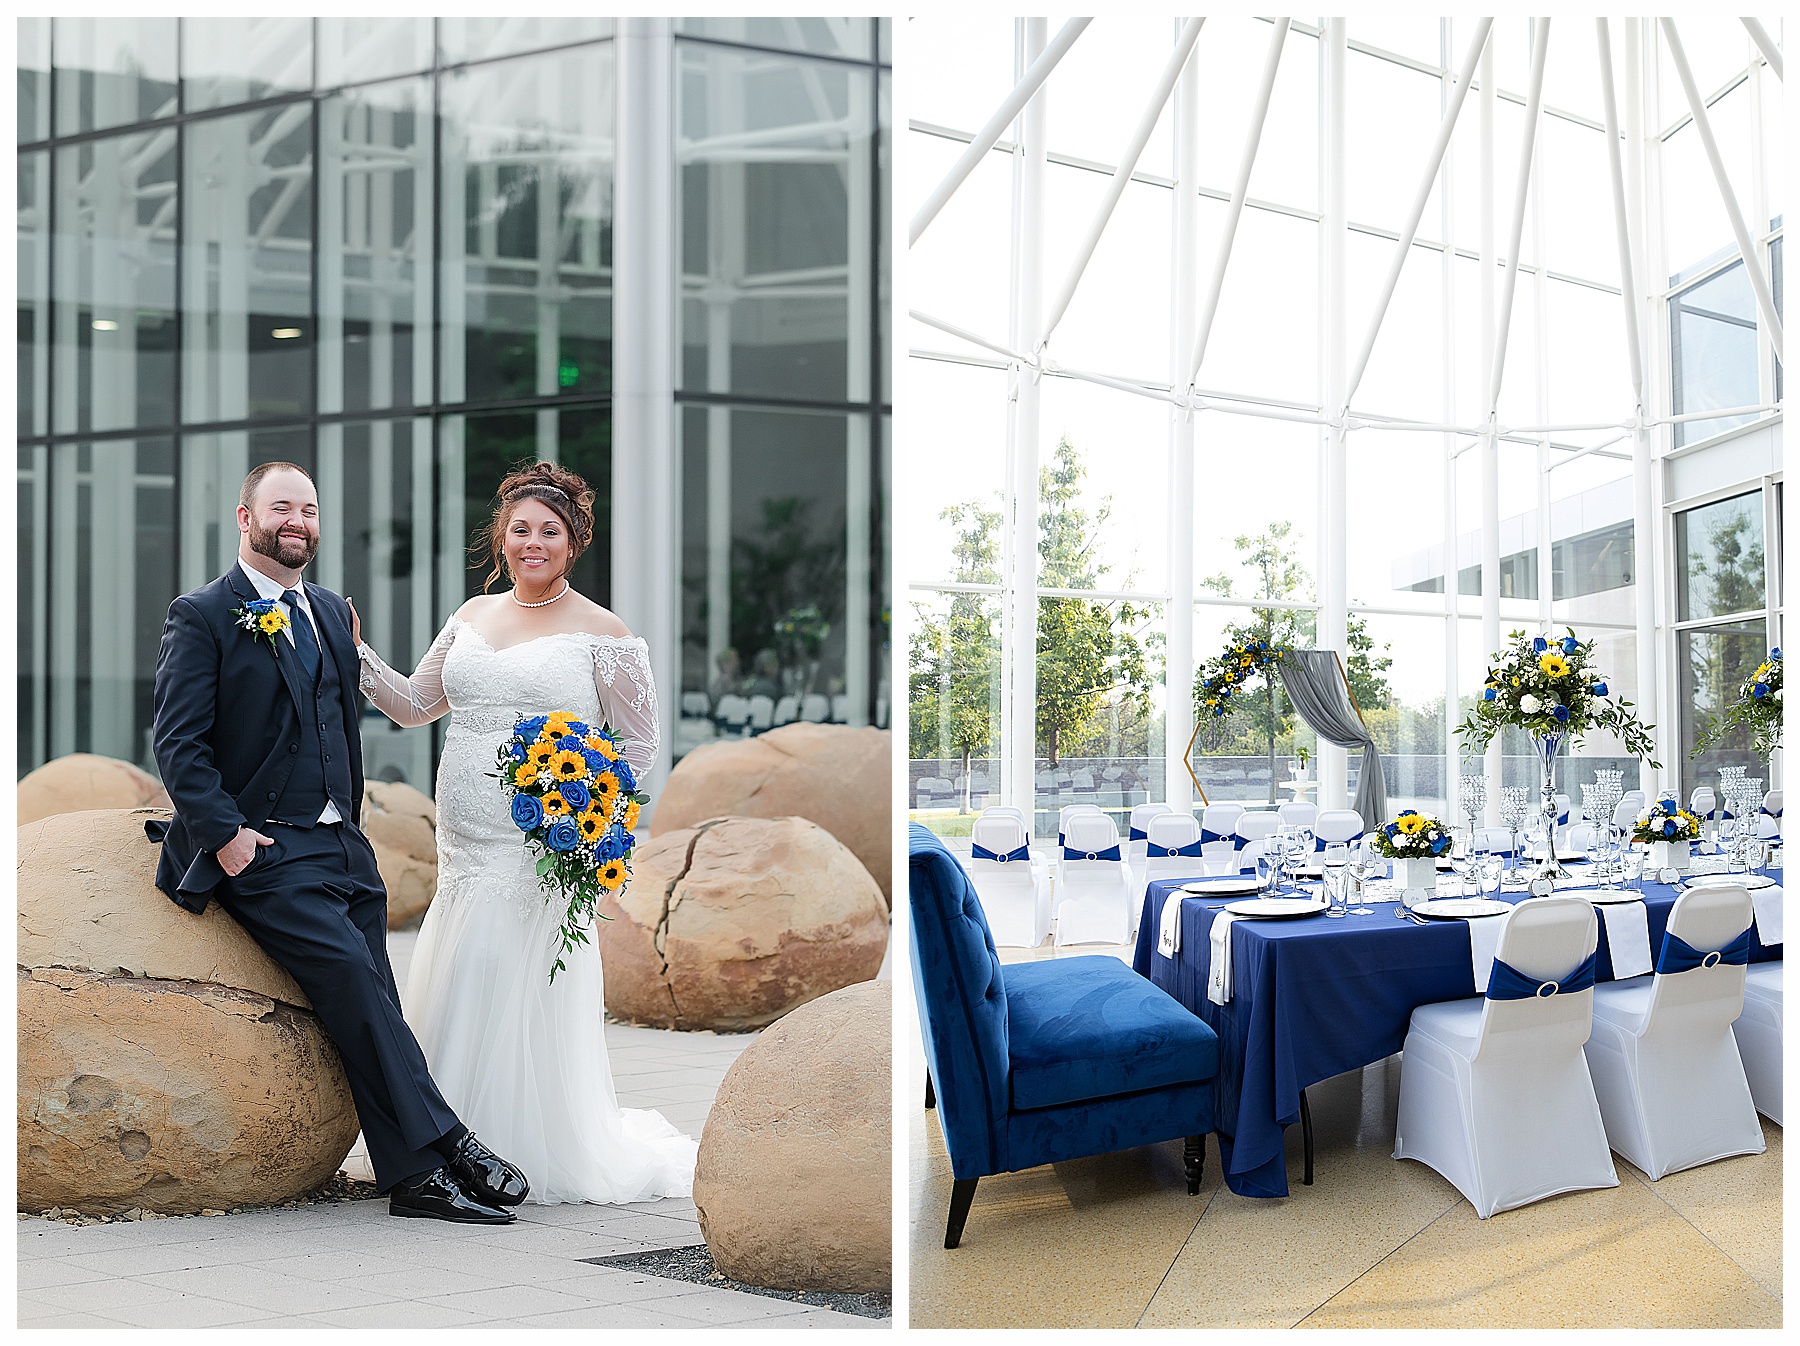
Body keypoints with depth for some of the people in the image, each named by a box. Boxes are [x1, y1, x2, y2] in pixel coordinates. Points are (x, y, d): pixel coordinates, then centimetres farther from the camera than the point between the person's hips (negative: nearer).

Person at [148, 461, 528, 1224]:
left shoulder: (331, 612, 19)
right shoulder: (202, 616, -2)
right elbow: (179, 741, -8)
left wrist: (350, 821, 16)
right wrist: (225, 831, -17)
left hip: (342, 846, 7)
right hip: (262, 849, -6)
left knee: (371, 1005, 0)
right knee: (351, 976, -20)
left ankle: (415, 1178, -1)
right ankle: (444, 1143, -17)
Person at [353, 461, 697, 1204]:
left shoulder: (602, 633, -3)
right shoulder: (473, 615, 13)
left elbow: (639, 744, 0)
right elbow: (414, 704, 19)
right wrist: (356, 654, 7)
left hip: (542, 853, -6)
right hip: (464, 848, 6)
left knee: (519, 995, -4)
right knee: (458, 995, 9)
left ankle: (534, 1157, 10)